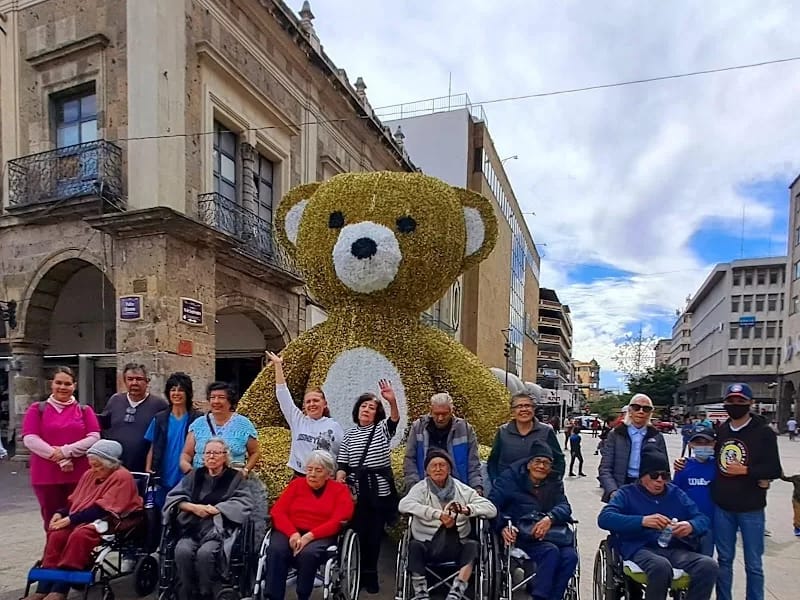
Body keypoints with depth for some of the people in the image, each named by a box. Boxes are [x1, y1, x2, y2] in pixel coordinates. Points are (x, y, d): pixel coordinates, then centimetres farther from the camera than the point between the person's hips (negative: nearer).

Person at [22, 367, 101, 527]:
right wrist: (59, 458, -14)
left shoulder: (85, 410, 8)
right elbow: (30, 439, -5)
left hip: (79, 475, 0)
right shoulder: (37, 409, 6)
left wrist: (66, 451, -16)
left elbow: (94, 438, -2)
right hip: (46, 476, 0)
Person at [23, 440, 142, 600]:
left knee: (80, 534, -33)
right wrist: (60, 513, -3)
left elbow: (102, 509, -19)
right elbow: (74, 500, 17)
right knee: (56, 534, -20)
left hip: (110, 521, -8)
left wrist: (71, 519, -20)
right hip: (85, 519, 8)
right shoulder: (90, 474, 14)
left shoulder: (122, 477, -14)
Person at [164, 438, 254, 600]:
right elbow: (173, 497, 8)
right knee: (182, 551, -29)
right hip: (193, 527, 3)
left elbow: (245, 503, -3)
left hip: (220, 528, -2)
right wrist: (193, 507, -10)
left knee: (205, 553, -32)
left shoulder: (235, 477, 11)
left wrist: (215, 509, -12)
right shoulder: (194, 475, 19)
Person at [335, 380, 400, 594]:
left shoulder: (382, 429, 2)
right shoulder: (349, 434, 8)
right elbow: (343, 464, 7)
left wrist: (392, 400, -40)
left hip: (380, 491, -1)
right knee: (357, 533, 4)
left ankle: (370, 575, 24)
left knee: (374, 534, 7)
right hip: (356, 492, 1)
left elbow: (394, 419, -21)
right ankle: (356, 574, 21)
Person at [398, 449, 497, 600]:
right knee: (414, 546, -30)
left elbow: (491, 509, -1)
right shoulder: (420, 488, 3)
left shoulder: (463, 489, 7)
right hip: (428, 545, -1)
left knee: (472, 545, -26)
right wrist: (438, 514, -28)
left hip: (455, 546, 2)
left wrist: (467, 509, -21)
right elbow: (404, 505, -19)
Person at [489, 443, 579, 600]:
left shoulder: (555, 484, 22)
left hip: (551, 532, 4)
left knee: (570, 556, -25)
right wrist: (503, 527, -20)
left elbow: (565, 506, 3)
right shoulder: (511, 477, 9)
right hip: (522, 533, -4)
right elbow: (492, 504, -1)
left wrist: (550, 518, -19)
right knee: (551, 551, -30)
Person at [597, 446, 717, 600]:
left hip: (675, 549, 4)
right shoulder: (627, 493, 9)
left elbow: (703, 519, 14)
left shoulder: (676, 492, 22)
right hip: (641, 548, -4)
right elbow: (604, 518, -7)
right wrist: (642, 521, -21)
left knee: (708, 565, -25)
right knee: (661, 566, -36)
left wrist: (691, 526, -12)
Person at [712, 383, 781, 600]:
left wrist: (745, 470, -16)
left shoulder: (763, 432, -5)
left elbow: (774, 470, -7)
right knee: (724, 560, 14)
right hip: (722, 507, 4)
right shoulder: (720, 431, 7)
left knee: (753, 564, 9)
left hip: (751, 509, -3)